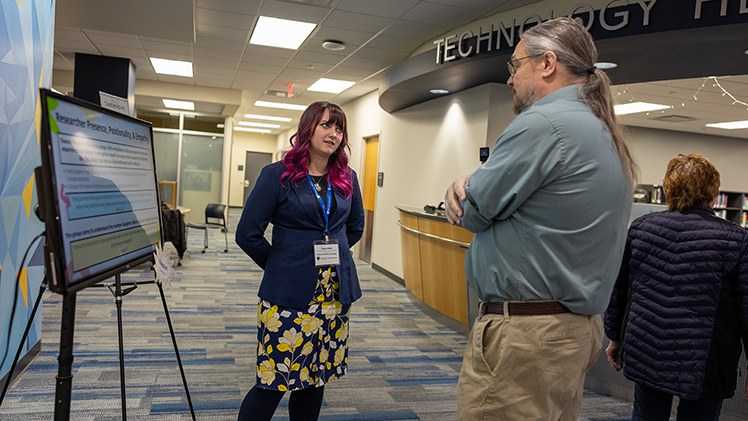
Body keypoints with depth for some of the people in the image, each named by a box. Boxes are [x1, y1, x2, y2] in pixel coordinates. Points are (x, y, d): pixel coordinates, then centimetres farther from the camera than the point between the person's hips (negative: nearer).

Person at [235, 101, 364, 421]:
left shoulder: (347, 179, 8)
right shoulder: (278, 175, -5)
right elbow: (247, 234, -4)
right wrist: (281, 266, 3)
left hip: (335, 296, 5)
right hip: (288, 297, -4)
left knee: (316, 379, 13)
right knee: (273, 383, -1)